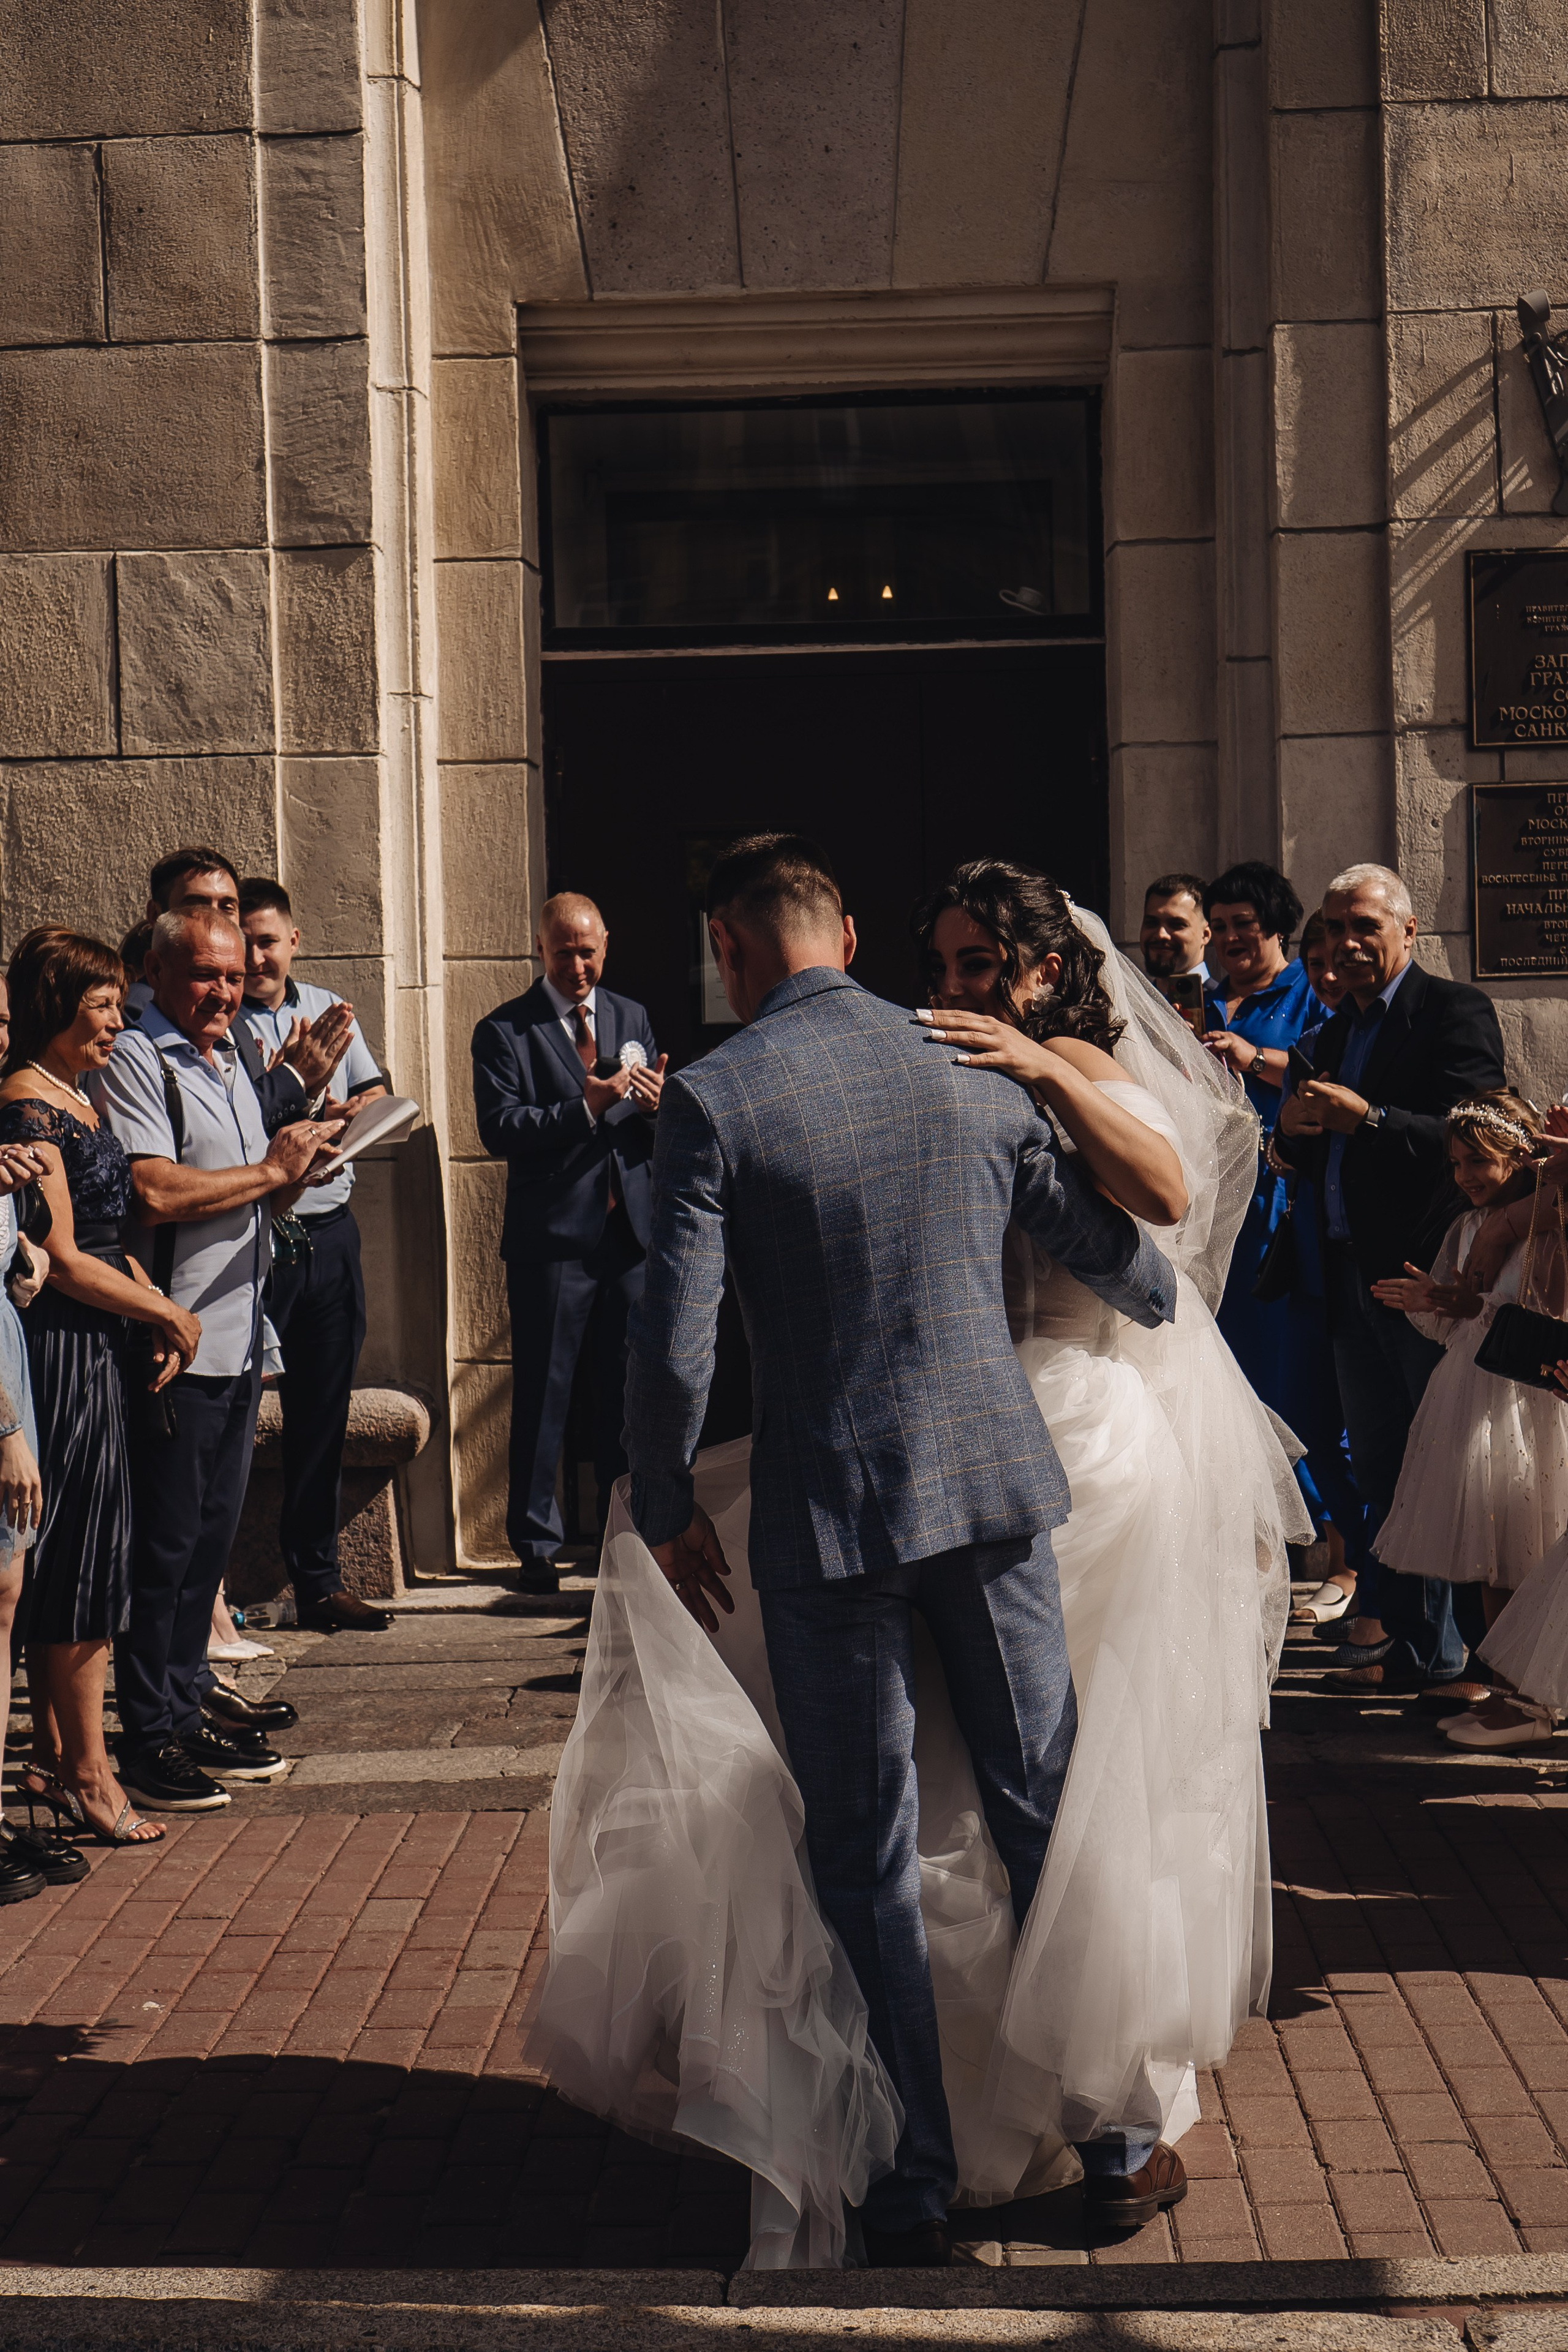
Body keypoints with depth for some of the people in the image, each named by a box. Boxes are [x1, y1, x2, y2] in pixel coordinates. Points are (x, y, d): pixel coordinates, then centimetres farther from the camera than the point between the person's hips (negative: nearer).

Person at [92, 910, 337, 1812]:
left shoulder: (229, 1061, 18)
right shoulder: (134, 1060, -10)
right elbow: (157, 1194, -22)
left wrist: (302, 1161, 3)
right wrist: (270, 1169, -13)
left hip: (240, 1339, 9)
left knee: (211, 1535, 13)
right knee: (164, 1545, -3)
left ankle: (187, 1711, 22)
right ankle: (149, 1738, 5)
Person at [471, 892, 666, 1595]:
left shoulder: (631, 1018, 13)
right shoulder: (504, 1031, -1)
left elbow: (658, 1135, 13)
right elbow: (499, 1130, -13)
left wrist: (656, 1104, -11)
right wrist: (587, 1107, -23)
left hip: (631, 1229, 4)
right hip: (552, 1238, -4)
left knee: (630, 1391, 9)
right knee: (542, 1396, 1)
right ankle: (535, 1546, 10)